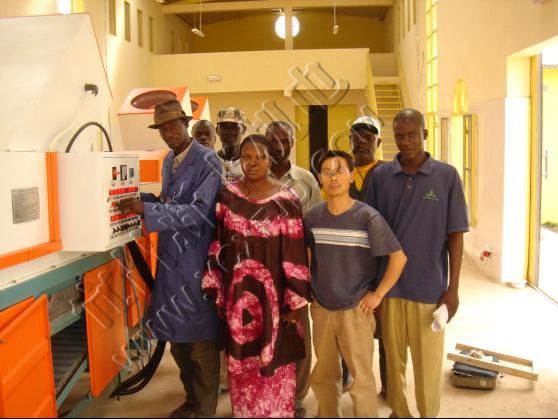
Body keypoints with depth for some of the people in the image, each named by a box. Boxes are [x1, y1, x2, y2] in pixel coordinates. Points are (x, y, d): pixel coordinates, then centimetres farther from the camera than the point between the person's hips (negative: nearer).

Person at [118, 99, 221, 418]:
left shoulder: (207, 161, -12)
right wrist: (140, 200, 1)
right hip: (170, 259, 8)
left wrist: (147, 209, -26)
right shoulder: (168, 161, 12)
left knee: (201, 339, 4)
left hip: (195, 262, -8)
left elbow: (198, 210, -20)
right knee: (176, 336, 18)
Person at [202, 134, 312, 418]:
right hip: (237, 292, 2)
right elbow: (216, 245, 4)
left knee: (274, 362, 8)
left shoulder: (286, 201, -8)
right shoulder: (227, 195, 0)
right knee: (240, 362, 13)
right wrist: (216, 290, 3)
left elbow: (295, 253, -7)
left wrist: (295, 301, -8)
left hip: (272, 293, -2)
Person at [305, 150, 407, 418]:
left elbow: (398, 257, -12)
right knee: (323, 376, 18)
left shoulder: (368, 217, -14)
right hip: (321, 309, 4)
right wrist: (307, 292, 9)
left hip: (356, 310, -4)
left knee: (361, 378, 6)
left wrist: (377, 294, -12)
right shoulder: (312, 218, -2)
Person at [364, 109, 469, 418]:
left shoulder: (447, 176, -5)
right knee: (394, 357, 15)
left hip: (430, 285, -1)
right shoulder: (380, 176, 0)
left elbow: (455, 234, -2)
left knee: (428, 361, 10)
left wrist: (453, 287, -4)